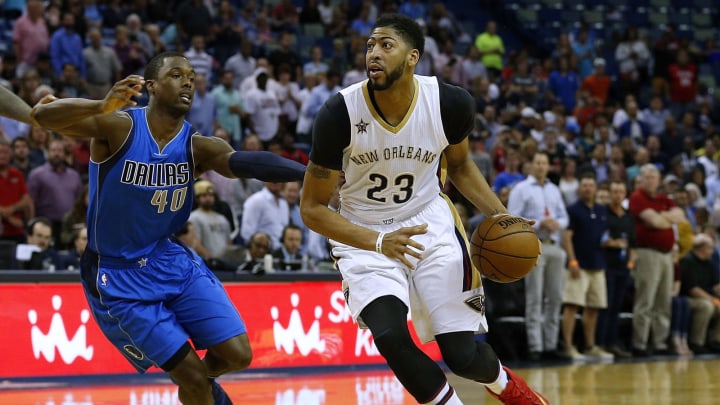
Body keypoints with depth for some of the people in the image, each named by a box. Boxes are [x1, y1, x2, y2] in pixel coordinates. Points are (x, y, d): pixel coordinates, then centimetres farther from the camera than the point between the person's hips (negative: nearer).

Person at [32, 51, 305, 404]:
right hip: (119, 275, -4)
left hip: (170, 258, 5)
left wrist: (310, 173, -45)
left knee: (237, 355, -2)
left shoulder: (197, 146, -7)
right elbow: (42, 115, -31)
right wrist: (102, 107, -51)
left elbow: (247, 162, -26)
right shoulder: (119, 127, -17)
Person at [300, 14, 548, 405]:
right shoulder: (340, 113, -22)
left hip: (430, 225, 1)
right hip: (364, 237, -1)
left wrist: (502, 218, -5)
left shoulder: (450, 104, -16)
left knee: (464, 355, -4)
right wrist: (379, 242, -27)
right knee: (390, 336, -27)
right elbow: (312, 208, -13)